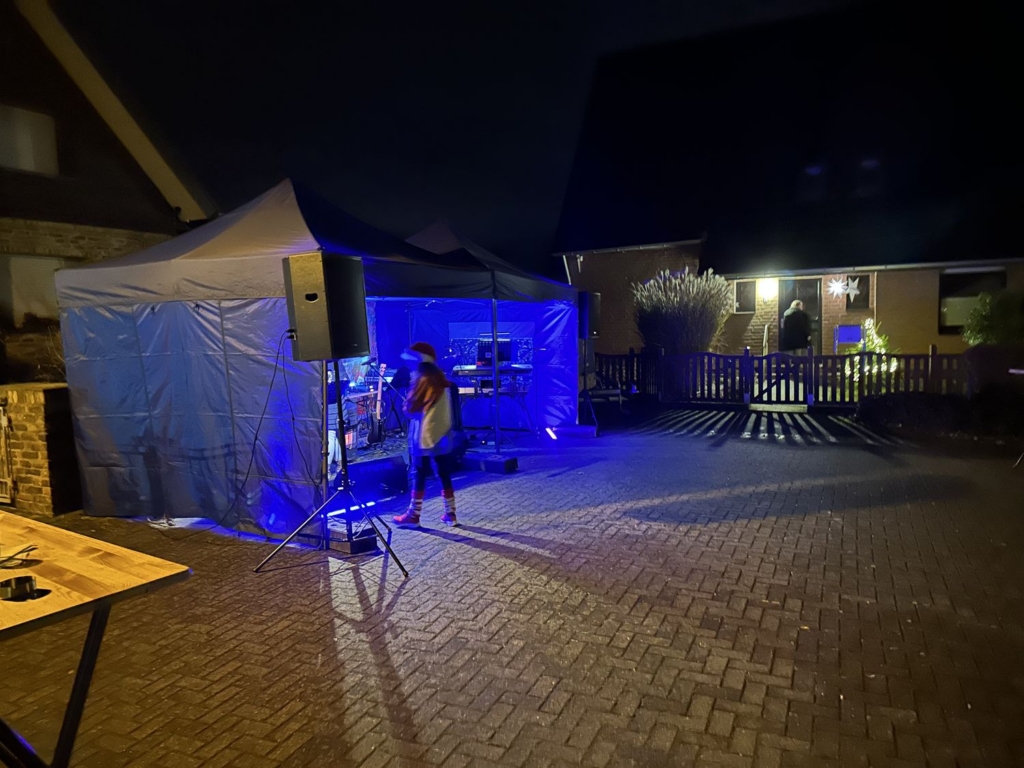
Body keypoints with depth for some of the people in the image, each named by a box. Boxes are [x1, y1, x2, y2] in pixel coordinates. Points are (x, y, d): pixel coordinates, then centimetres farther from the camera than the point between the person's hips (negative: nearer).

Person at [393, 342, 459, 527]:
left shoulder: (422, 380, -12)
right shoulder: (440, 379, 12)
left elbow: (410, 409, -11)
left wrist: (409, 398, 7)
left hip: (425, 437, -7)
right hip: (442, 435, 7)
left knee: (419, 476, 1)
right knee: (445, 476, 9)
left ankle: (413, 515, 10)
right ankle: (450, 514, 12)